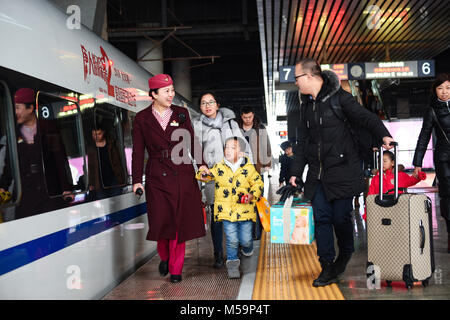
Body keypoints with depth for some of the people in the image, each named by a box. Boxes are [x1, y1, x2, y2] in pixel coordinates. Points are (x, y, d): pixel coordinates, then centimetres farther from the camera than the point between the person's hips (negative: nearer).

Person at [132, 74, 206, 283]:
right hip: (157, 177, -1)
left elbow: (191, 141, 9)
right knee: (162, 221, -3)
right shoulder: (142, 118, 4)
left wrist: (201, 163, -4)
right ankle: (164, 257, 27)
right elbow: (138, 152, 4)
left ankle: (176, 268, 15)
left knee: (180, 222, 2)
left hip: (182, 174, 1)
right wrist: (137, 180, 0)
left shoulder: (181, 113, 7)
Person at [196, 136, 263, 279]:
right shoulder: (219, 167, 3)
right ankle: (232, 262, 17)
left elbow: (258, 183, 7)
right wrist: (203, 174, -16)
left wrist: (252, 195, -10)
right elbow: (208, 174, 8)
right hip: (227, 211, 0)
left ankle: (247, 249, 43)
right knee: (232, 240, -3)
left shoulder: (249, 168, 0)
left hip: (245, 210, 0)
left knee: (245, 239, 8)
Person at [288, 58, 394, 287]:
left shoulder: (339, 98, -6)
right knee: (321, 218, 1)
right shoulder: (306, 105, 15)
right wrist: (296, 171, 14)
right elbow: (303, 142, 19)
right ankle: (328, 268, 10)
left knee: (341, 218, -1)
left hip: (342, 171, -6)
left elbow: (366, 117, -11)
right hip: (317, 174, 6)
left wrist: (384, 135, -30)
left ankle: (345, 256, 26)